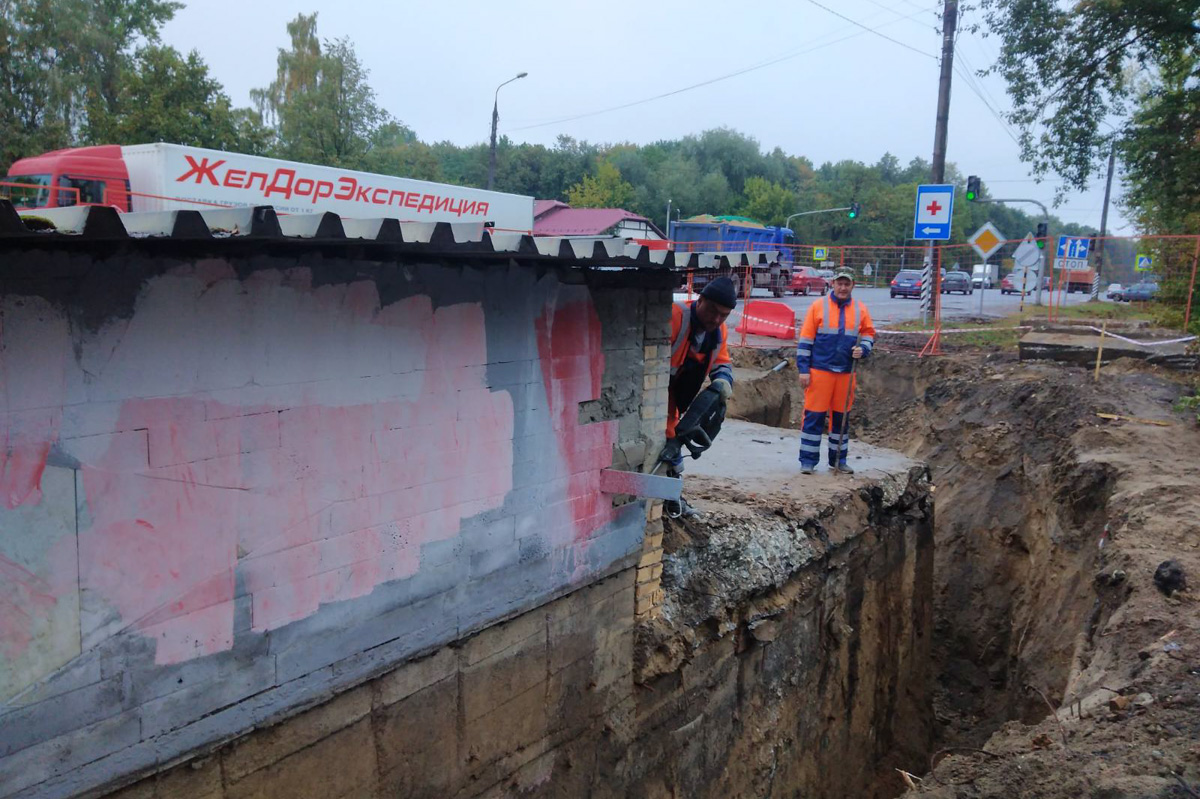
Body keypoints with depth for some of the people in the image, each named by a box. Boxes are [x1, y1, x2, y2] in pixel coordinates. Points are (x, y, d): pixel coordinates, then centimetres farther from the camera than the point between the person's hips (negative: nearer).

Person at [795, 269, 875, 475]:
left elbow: (869, 334, 16)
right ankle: (808, 461, 6)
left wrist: (862, 349, -7)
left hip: (846, 373, 3)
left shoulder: (860, 309, 7)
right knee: (814, 415, -2)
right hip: (819, 371, -3)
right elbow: (805, 339, -2)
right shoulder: (819, 306, -2)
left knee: (841, 416, 11)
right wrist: (803, 369, -7)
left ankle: (838, 461, 23)